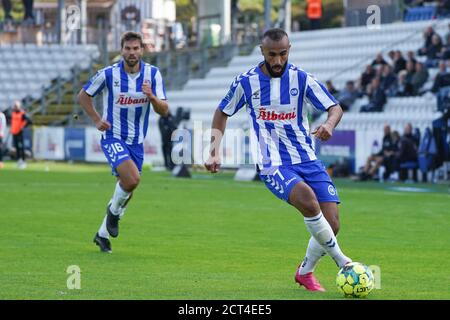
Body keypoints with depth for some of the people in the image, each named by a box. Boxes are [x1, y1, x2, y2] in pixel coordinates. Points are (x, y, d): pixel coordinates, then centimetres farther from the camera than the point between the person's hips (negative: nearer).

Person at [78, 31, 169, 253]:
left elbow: (164, 111, -7)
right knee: (132, 179, -26)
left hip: (136, 141, 4)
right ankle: (114, 211, 5)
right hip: (113, 137, -4)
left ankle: (103, 233, 29)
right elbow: (83, 95, 5)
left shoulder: (153, 74, -4)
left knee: (127, 188, 9)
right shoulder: (108, 74, -10)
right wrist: (97, 120, -6)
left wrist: (152, 97, -26)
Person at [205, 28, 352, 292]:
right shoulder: (246, 82, -1)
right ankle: (342, 261, -18)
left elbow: (335, 107, -2)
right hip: (274, 166, -2)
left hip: (307, 160, 2)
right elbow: (222, 113, 13)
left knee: (331, 225, -8)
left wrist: (329, 124, -25)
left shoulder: (301, 79, -2)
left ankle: (305, 272, 21)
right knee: (307, 199, -33)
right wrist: (214, 152, 4)